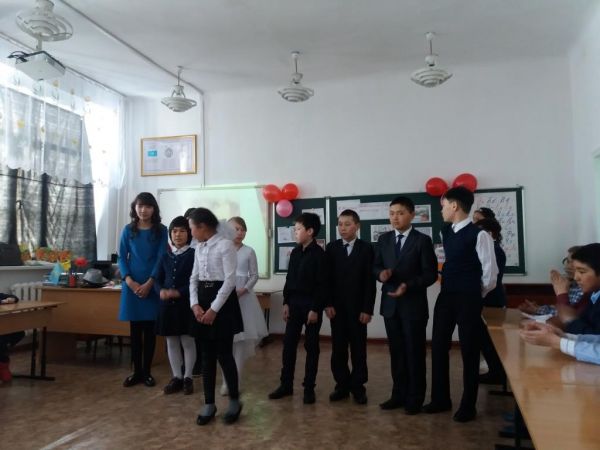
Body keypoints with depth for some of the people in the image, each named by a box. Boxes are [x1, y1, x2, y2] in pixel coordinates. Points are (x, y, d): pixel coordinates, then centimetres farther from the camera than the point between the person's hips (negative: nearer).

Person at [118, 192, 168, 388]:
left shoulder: (161, 230, 1)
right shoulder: (128, 230, 6)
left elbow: (161, 259, -4)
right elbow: (122, 258, 3)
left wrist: (149, 284, -13)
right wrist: (130, 281, -12)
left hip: (152, 285, -1)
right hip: (132, 284, 1)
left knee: (149, 329, 4)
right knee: (135, 329, 7)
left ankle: (147, 371, 15)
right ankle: (136, 371, 17)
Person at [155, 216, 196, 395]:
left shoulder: (194, 254, -4)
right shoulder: (166, 256, 11)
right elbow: (158, 279, 9)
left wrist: (178, 293, -21)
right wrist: (161, 291, -13)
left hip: (186, 304, -5)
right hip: (167, 304, 5)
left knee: (188, 341, 4)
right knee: (171, 342, 10)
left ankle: (188, 378, 16)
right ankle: (176, 377, 22)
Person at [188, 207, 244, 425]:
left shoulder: (225, 245, -12)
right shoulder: (199, 248, 11)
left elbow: (230, 280, -16)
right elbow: (194, 278, 12)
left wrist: (214, 309, -17)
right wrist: (195, 304, -3)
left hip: (222, 300, -7)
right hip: (203, 301, 7)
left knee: (224, 354, -1)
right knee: (207, 356, 11)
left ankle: (234, 401, 19)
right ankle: (209, 404, 23)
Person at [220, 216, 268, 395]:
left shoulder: (249, 252, 2)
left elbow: (254, 276, 2)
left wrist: (243, 290, -12)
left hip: (243, 297, 0)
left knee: (241, 338, 1)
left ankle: (235, 381, 11)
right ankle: (228, 380, 11)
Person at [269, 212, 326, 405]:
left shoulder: (319, 254, -11)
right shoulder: (295, 252, 9)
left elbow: (321, 284, -13)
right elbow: (289, 279, 12)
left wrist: (315, 309, -15)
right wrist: (286, 303, 8)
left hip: (311, 304, -6)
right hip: (294, 303, 6)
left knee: (311, 346, 5)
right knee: (288, 344, 8)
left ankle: (309, 387, 15)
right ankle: (286, 384, 20)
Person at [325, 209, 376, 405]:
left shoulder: (366, 248, -1)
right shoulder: (331, 247, 5)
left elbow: (370, 280, -5)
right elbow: (327, 278, 3)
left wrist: (367, 308, -9)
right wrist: (328, 303, -5)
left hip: (358, 306, -2)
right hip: (337, 306, 2)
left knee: (358, 348, 6)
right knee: (338, 348, 6)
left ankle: (358, 386, 16)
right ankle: (342, 385, 17)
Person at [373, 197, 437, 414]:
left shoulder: (422, 240, -6)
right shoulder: (384, 239, 8)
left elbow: (430, 273, -9)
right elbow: (376, 266, 11)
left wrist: (408, 286, -22)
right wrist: (381, 273, -12)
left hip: (413, 304, -4)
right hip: (390, 303, 4)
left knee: (414, 352, 6)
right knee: (396, 351, 13)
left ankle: (415, 399, 19)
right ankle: (399, 394, 25)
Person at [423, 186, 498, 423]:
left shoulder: (478, 234, -14)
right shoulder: (446, 232, 8)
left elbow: (490, 271, -10)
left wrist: (477, 295, 1)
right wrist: (448, 288, 13)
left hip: (468, 299, -7)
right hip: (445, 297, 7)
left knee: (469, 351, 5)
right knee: (439, 347, 10)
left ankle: (468, 405, 20)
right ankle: (440, 399, 25)